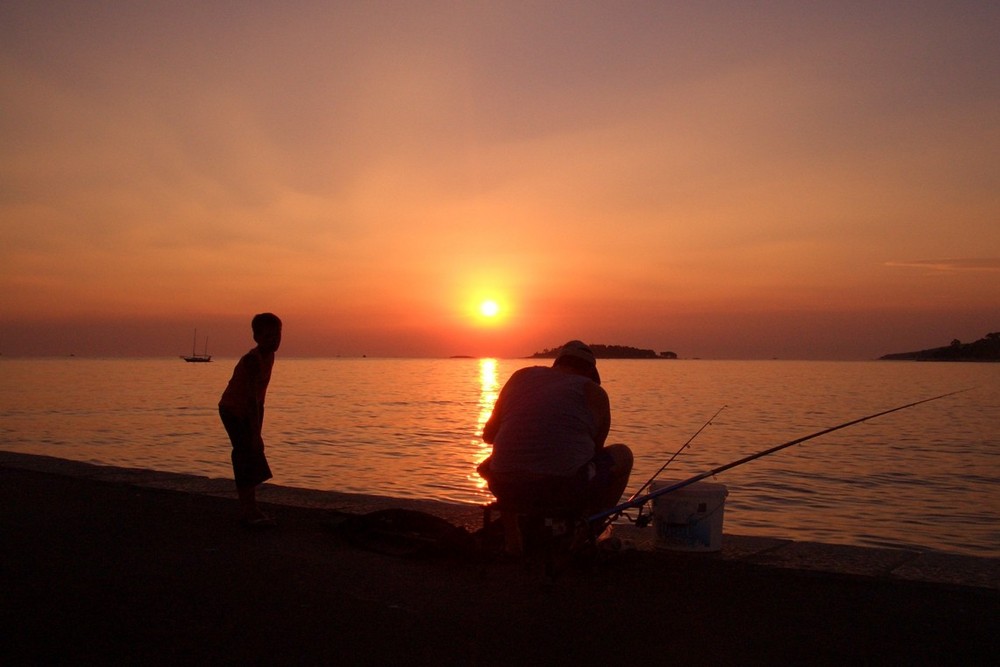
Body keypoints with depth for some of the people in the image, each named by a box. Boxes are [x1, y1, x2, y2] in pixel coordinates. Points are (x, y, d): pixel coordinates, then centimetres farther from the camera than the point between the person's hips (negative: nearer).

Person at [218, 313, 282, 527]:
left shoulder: (269, 357, 0)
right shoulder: (252, 360, -27)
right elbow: (251, 398, -30)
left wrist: (258, 431, 11)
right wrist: (255, 432, -31)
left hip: (246, 411, 9)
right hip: (232, 410, -9)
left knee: (252, 457, 10)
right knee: (247, 455, -11)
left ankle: (249, 509, 18)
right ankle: (249, 511, -7)